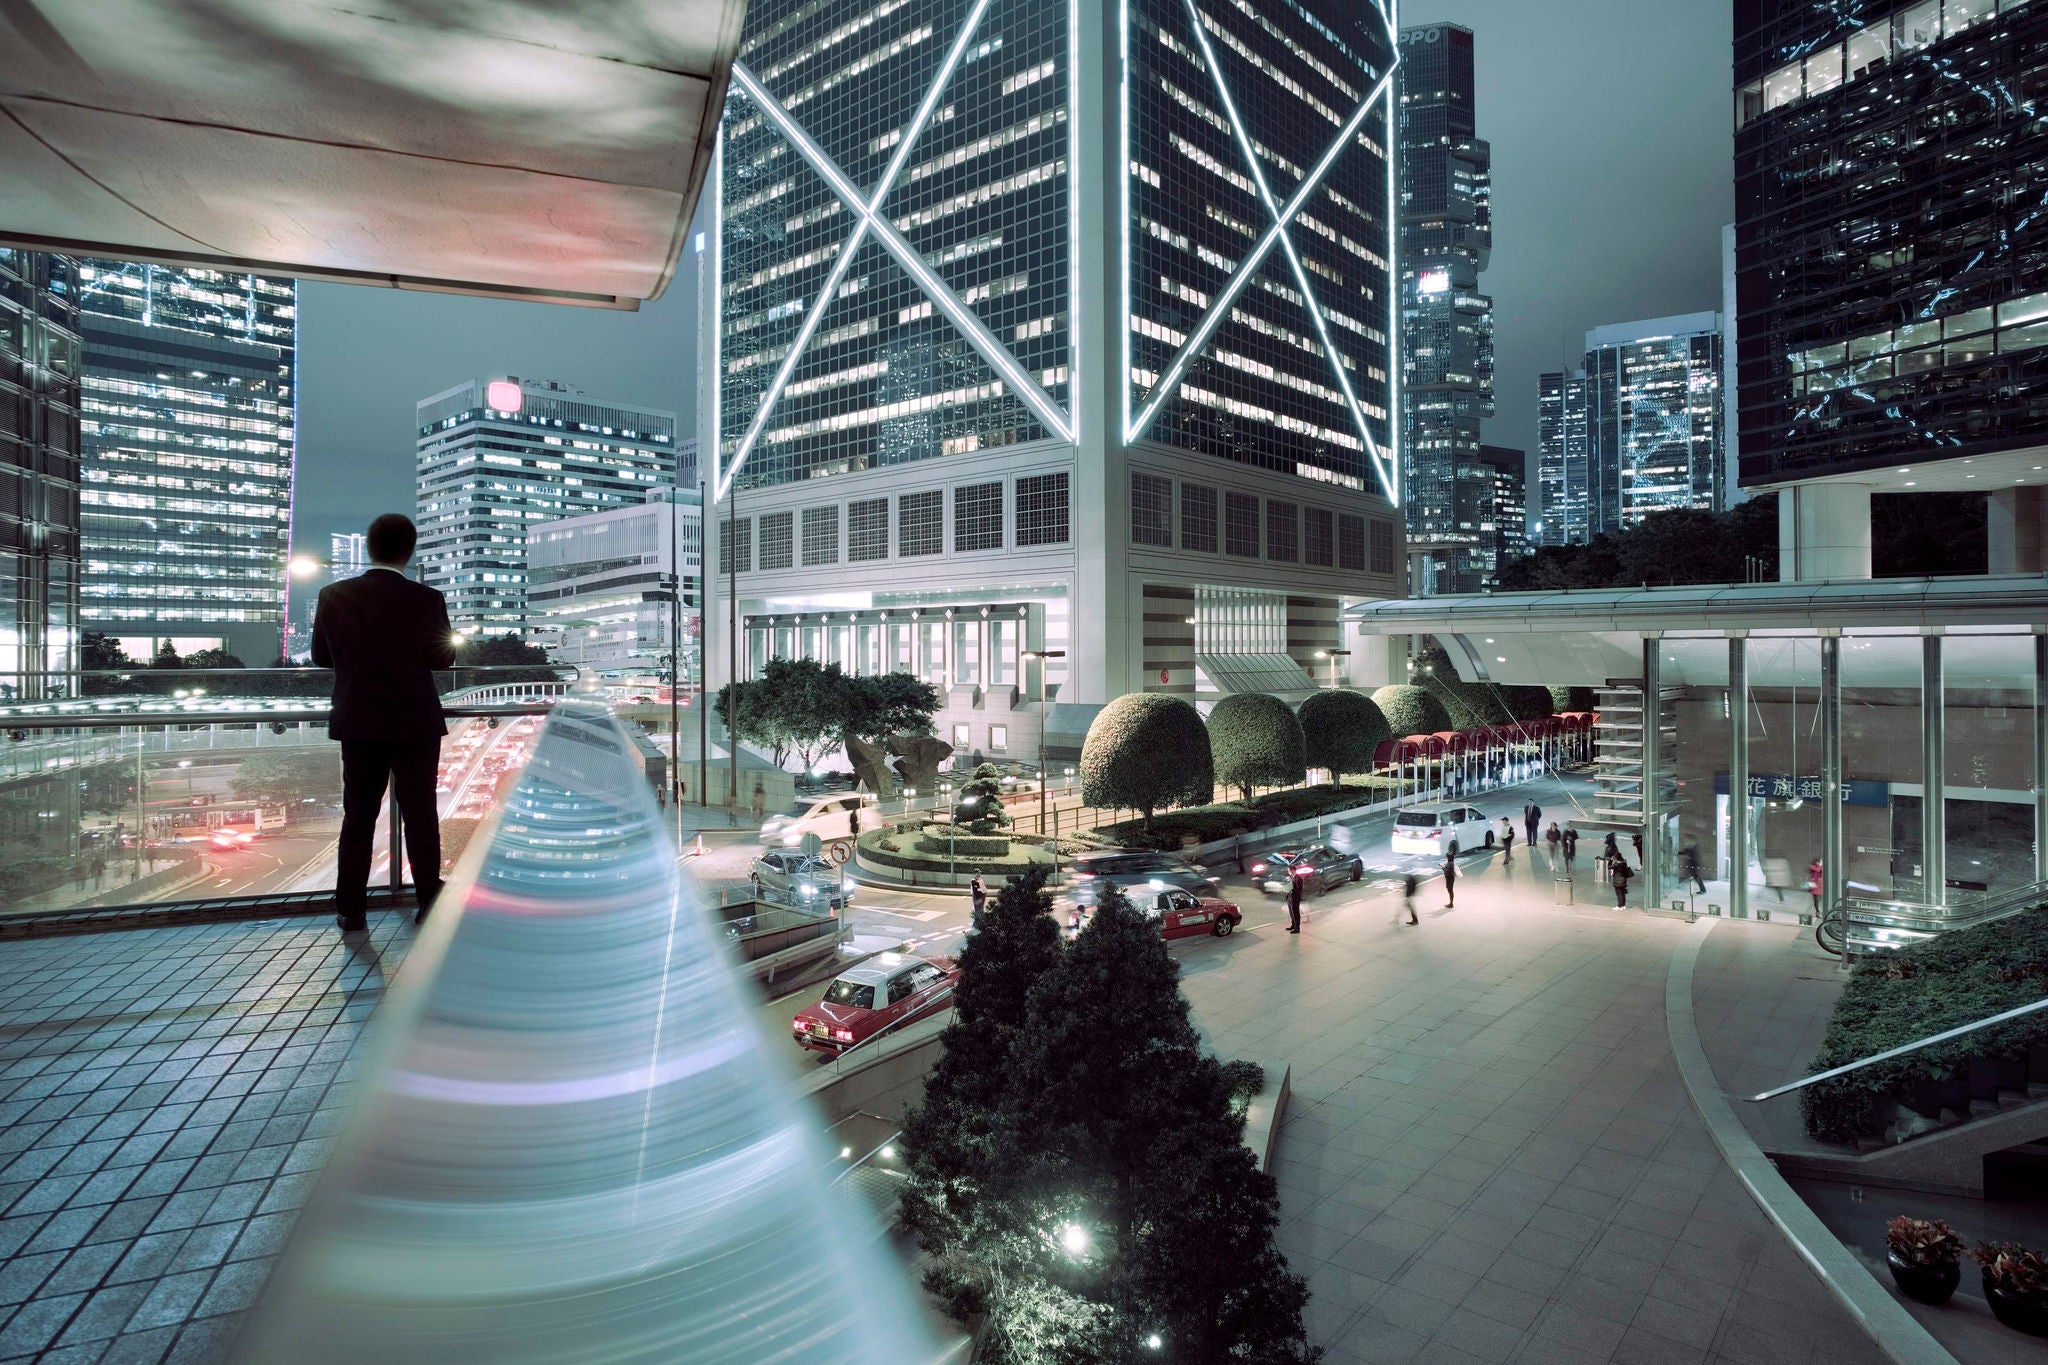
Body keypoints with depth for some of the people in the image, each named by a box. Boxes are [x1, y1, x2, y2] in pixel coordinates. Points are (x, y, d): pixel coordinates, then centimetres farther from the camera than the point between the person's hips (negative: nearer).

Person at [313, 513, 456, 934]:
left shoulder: (333, 596, -5)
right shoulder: (426, 599, -13)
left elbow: (322, 656, 5)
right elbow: (443, 658, -2)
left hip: (357, 723, 3)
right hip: (415, 724, -2)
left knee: (358, 814, 11)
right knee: (420, 814, 6)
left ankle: (351, 910, 15)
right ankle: (429, 905, 11)